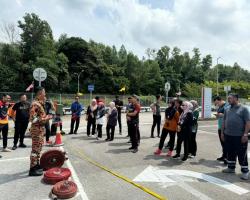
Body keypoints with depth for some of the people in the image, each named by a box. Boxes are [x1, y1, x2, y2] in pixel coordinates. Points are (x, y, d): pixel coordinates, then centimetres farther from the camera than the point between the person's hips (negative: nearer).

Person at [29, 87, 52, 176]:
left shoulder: (40, 103, 12)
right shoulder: (35, 104, -19)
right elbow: (33, 119, -24)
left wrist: (46, 117, 8)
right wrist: (46, 118, -19)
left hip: (40, 129, 10)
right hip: (36, 129, -10)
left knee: (38, 148, 19)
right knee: (35, 149, -2)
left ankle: (36, 165, 32)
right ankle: (32, 169, 7)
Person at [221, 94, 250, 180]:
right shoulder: (227, 110, 11)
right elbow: (224, 122, 15)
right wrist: (222, 132, 10)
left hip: (240, 136, -5)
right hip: (228, 136, 6)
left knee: (242, 155, 1)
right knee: (230, 153, 15)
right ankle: (231, 167, 30)